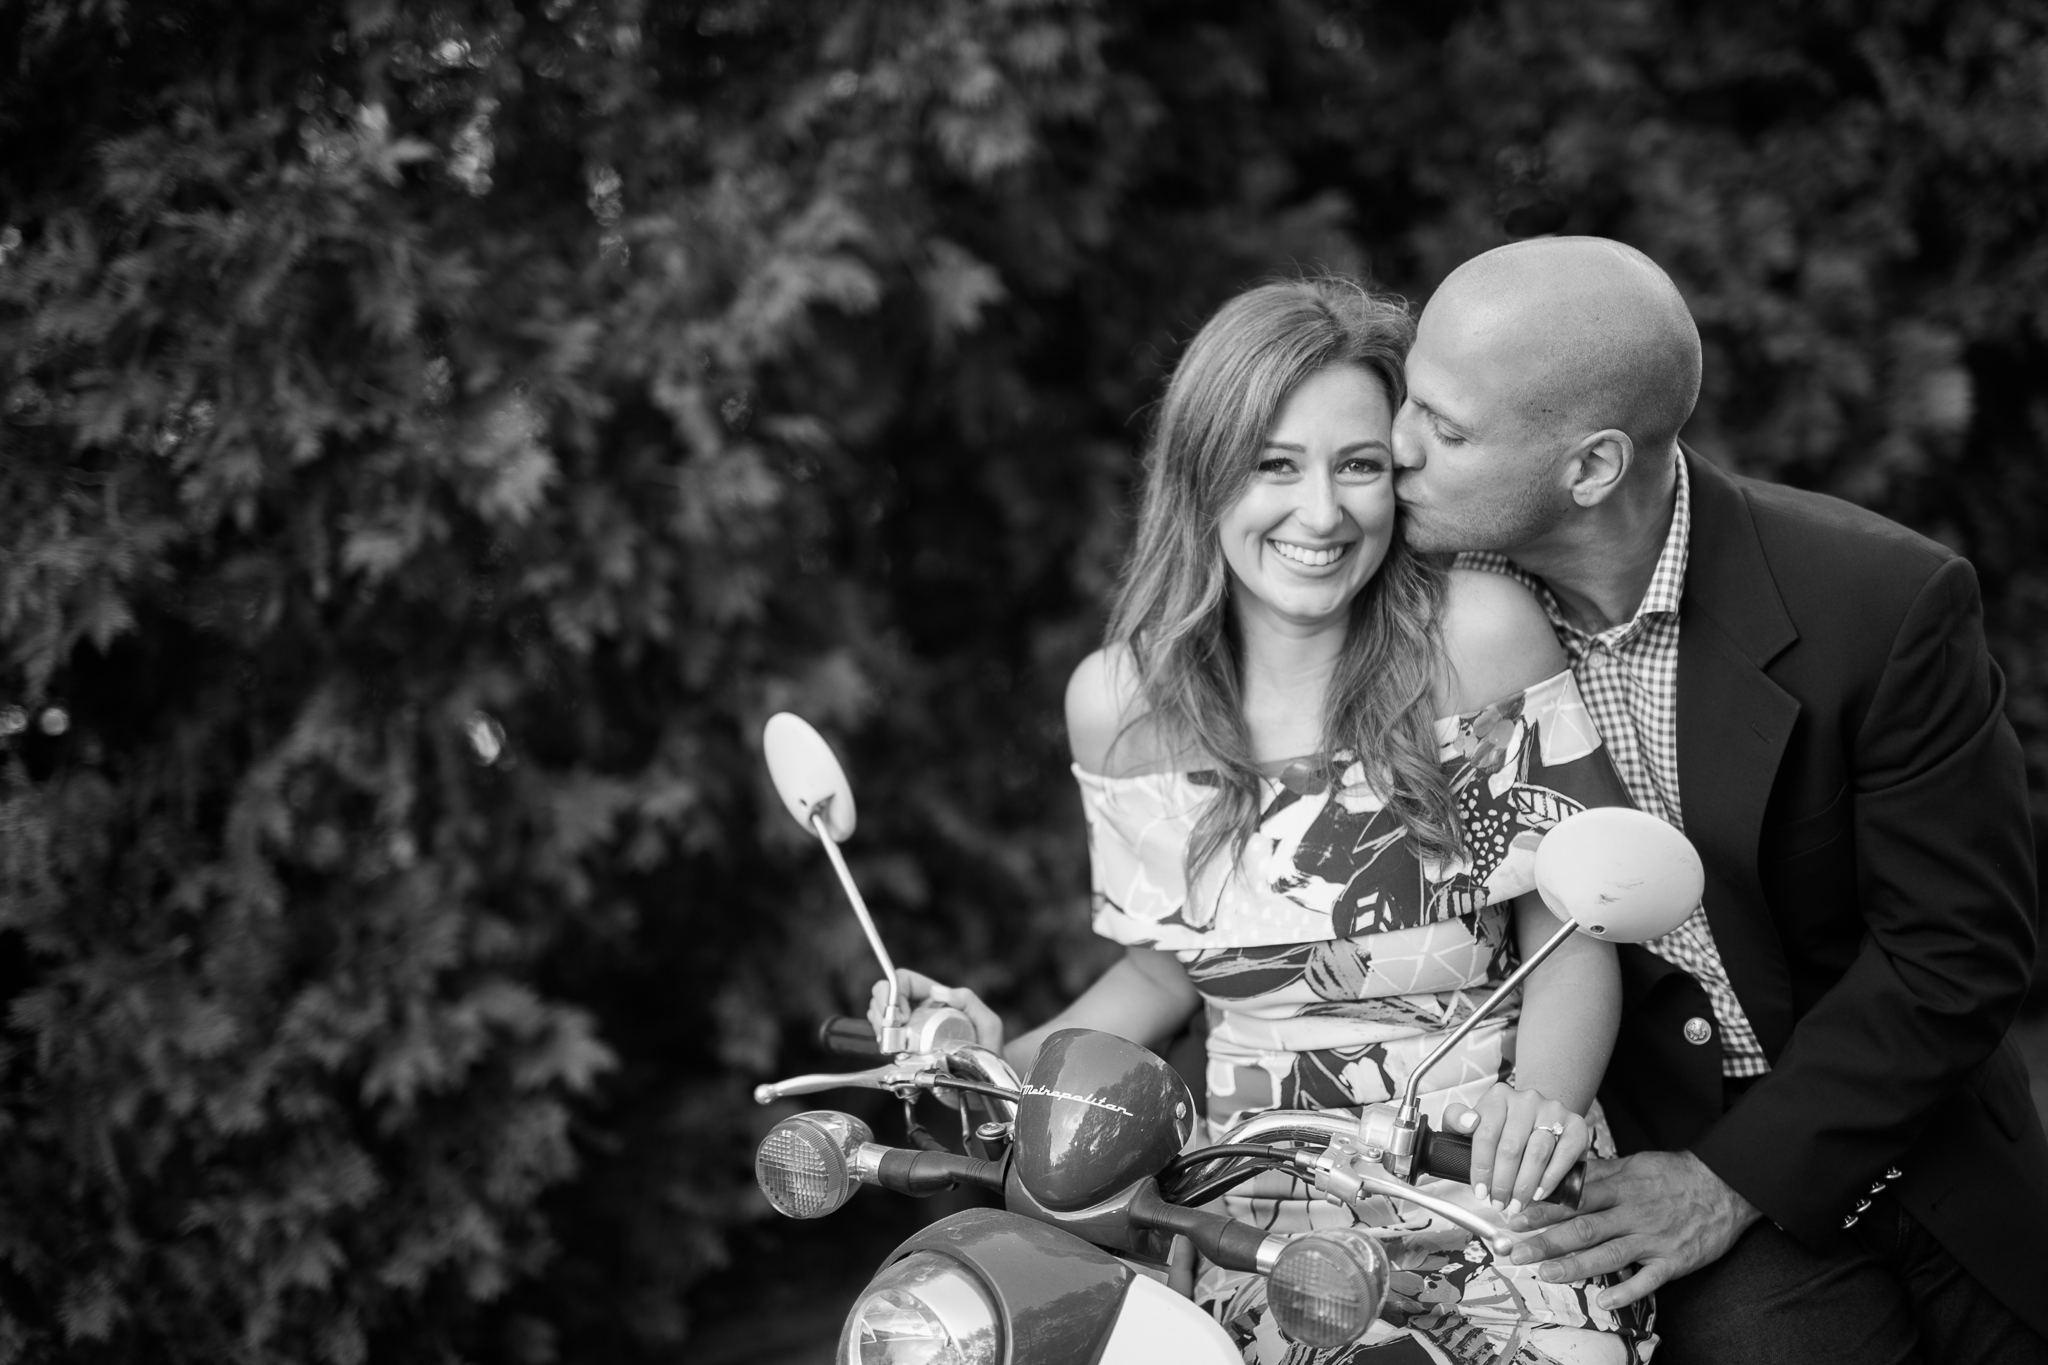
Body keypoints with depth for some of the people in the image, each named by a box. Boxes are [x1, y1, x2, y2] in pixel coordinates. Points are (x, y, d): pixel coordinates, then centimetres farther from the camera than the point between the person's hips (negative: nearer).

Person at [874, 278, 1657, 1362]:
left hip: (1489, 1192, -2)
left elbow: (1571, 935, -3)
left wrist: (1543, 1102, -20)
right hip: (1258, 1212, 3)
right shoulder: (1116, 701, 1)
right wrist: (1012, 1060, 0)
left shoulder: (1483, 633, -7)